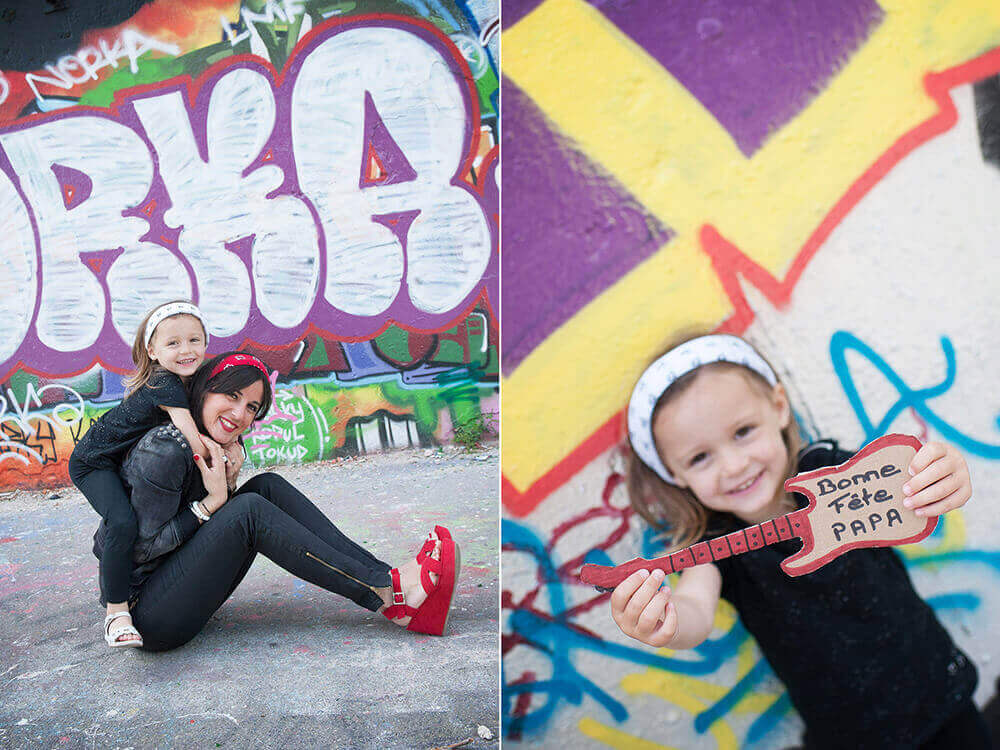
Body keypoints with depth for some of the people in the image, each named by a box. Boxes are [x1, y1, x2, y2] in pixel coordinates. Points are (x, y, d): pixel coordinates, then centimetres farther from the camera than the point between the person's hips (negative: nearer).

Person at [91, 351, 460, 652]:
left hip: (179, 583, 8)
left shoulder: (221, 446, 4)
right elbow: (141, 547, -18)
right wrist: (211, 501, -19)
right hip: (145, 610, -8)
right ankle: (388, 592, -24)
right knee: (250, 509, -26)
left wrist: (228, 481, -10)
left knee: (269, 487, -8)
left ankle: (393, 590, -16)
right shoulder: (164, 450, -21)